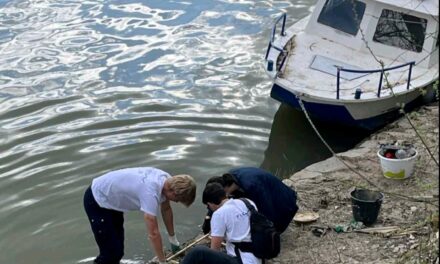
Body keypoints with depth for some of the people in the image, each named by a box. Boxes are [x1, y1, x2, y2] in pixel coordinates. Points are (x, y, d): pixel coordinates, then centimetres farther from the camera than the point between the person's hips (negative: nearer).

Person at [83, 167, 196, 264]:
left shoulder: (166, 180, -11)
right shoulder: (151, 193, -37)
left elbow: (166, 209, 9)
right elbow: (153, 233, -33)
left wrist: (173, 239, 18)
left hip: (112, 197, 9)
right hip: (97, 202, -9)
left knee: (117, 249, 15)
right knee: (111, 252, -11)